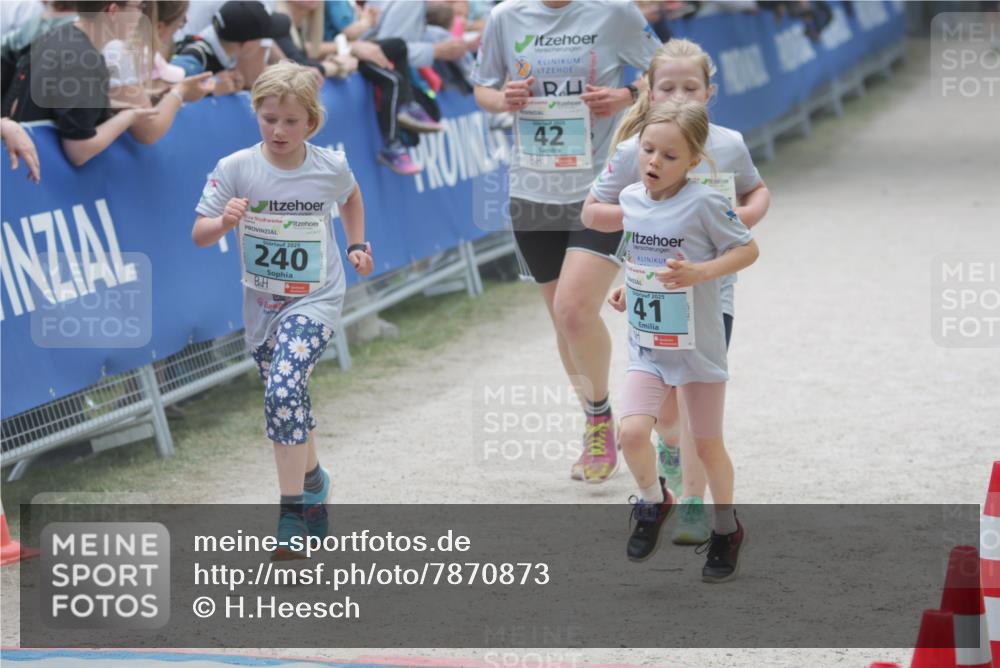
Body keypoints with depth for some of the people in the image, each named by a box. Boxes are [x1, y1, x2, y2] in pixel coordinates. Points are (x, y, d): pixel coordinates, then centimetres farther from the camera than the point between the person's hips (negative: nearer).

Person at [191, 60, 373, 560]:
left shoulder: (331, 168, -9)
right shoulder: (235, 169, -12)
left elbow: (350, 198, 16)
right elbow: (199, 235, -11)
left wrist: (357, 245, 10)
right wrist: (224, 222, -30)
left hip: (316, 299, -3)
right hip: (261, 303, 3)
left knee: (283, 391, -24)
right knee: (289, 404, 17)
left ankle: (292, 512, -17)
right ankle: (313, 482, 45)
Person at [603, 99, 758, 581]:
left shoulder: (703, 203, -17)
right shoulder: (631, 199, -1)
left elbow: (747, 250, -11)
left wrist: (699, 273, -25)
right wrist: (627, 287, 5)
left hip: (698, 347, -3)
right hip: (646, 347, 3)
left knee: (707, 446, 10)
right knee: (632, 432, -16)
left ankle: (727, 531, 34)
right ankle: (653, 501, 14)